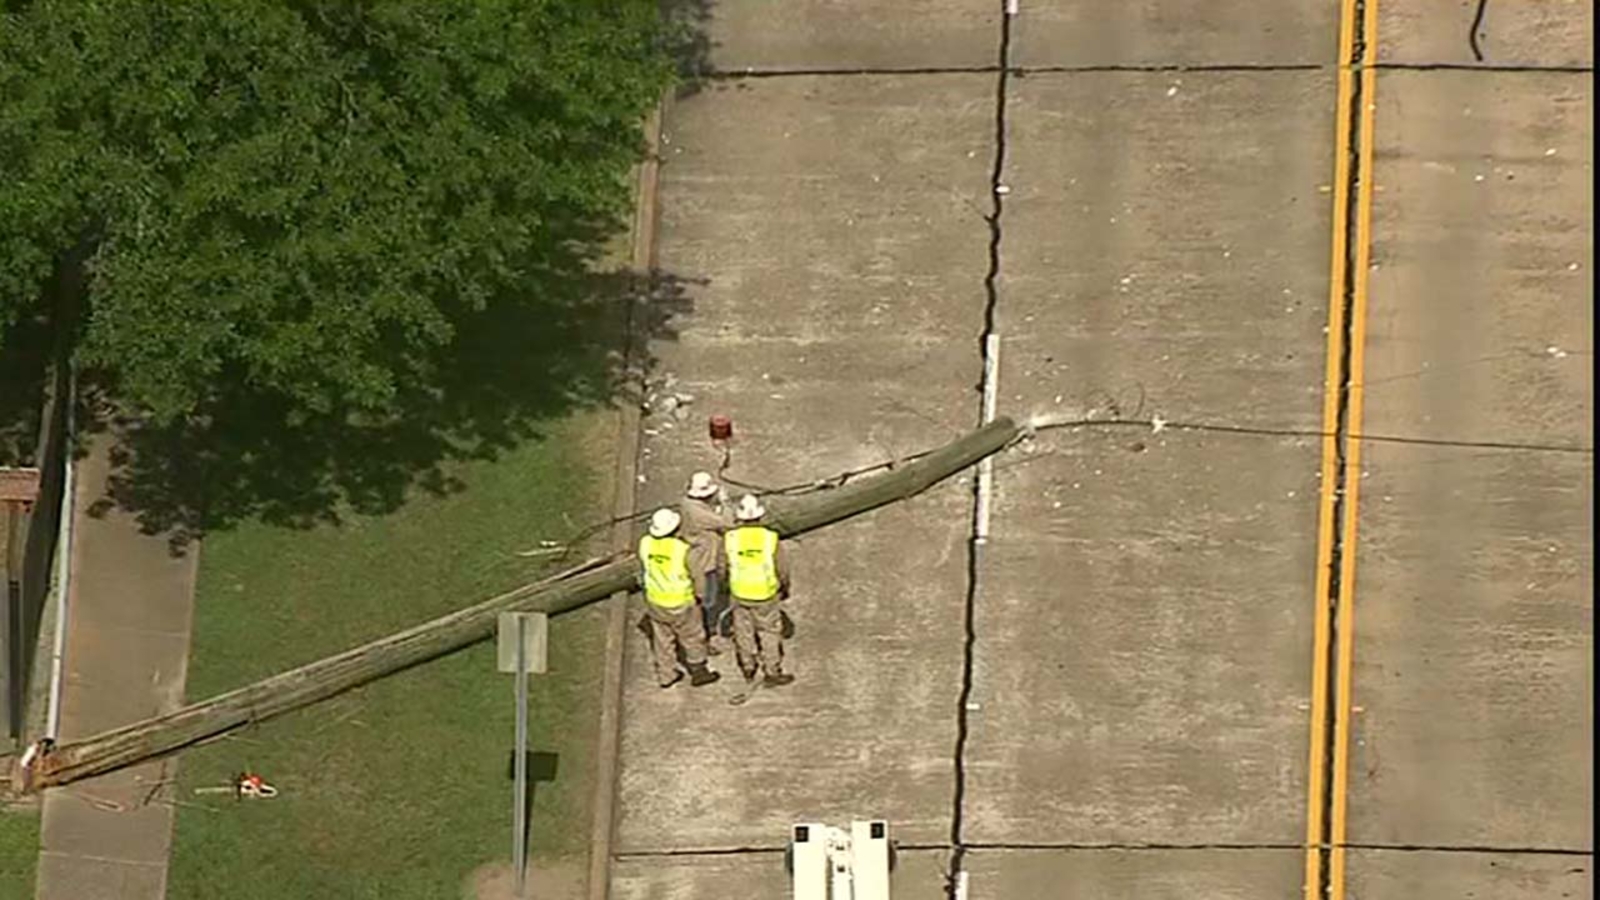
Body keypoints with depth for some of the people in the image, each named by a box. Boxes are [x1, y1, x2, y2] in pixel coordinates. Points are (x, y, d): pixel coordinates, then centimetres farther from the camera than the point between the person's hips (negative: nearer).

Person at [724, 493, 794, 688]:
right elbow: (782, 569, -11)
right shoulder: (771, 539, -22)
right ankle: (771, 673, 26)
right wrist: (785, 588, 9)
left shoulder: (730, 538, -18)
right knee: (770, 633, 16)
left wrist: (727, 584, 17)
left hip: (740, 594, 2)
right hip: (766, 595, -2)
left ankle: (748, 668, 40)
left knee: (744, 631, 22)